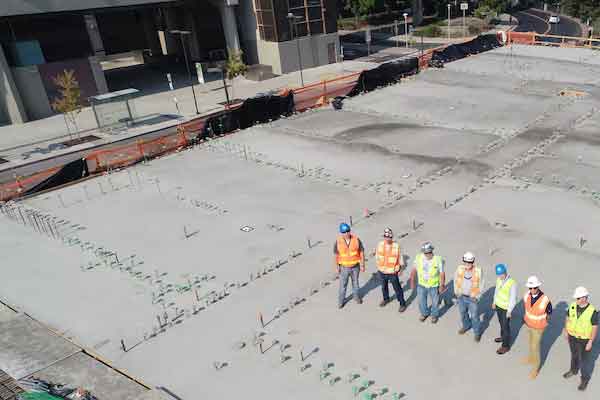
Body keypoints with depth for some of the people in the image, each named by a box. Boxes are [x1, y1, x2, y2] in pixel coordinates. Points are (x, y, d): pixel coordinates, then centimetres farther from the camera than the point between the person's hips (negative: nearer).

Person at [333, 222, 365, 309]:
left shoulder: (356, 240, -17)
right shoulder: (338, 242, -17)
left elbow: (361, 253, -8)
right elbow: (336, 255, -6)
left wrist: (362, 265, -5)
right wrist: (336, 267, -4)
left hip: (355, 266, 1)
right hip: (344, 267, -1)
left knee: (355, 282, 20)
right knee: (343, 285, 10)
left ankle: (356, 296, 43)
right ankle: (341, 300, 29)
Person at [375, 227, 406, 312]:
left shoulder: (396, 246, -17)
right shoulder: (380, 244, -9)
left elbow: (400, 258, -5)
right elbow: (377, 256, 5)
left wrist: (401, 269, -5)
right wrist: (378, 267, 8)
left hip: (393, 272, -3)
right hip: (382, 272, 3)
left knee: (397, 288, 8)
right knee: (384, 287, 23)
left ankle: (402, 304, 25)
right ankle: (386, 299, 48)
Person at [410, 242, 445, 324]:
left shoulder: (438, 260, -23)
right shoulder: (418, 257, -16)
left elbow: (442, 273, -13)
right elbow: (414, 269, -2)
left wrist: (442, 286, -8)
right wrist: (412, 281, 4)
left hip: (434, 286, -2)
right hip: (421, 285, 2)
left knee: (435, 302, 18)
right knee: (421, 301, 20)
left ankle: (434, 315, 46)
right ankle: (424, 313, 49)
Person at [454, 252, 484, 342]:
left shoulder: (478, 271, -22)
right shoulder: (460, 269, -16)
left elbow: (480, 285, -8)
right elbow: (456, 280, 2)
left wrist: (477, 297, -8)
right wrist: (456, 292, 1)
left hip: (472, 298, -3)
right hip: (461, 296, 3)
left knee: (474, 316, 9)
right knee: (463, 313, 23)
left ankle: (477, 332, 32)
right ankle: (466, 326, 49)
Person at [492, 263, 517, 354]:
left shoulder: (512, 283, -33)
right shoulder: (499, 278, -10)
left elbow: (513, 299, -25)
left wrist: (509, 311, -20)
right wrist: (494, 302, 15)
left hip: (506, 308, -7)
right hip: (499, 305, 7)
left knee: (505, 326, 6)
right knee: (502, 322, 27)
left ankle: (506, 346, 23)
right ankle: (504, 337, 50)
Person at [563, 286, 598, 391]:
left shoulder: (592, 311, -28)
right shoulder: (573, 306, -15)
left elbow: (595, 327, -19)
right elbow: (568, 318, 1)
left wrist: (590, 342, -17)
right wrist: (566, 331, 8)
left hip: (585, 339, -4)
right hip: (573, 336, 4)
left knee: (585, 359, 13)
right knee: (574, 355, 26)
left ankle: (585, 379, 35)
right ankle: (574, 370, 51)